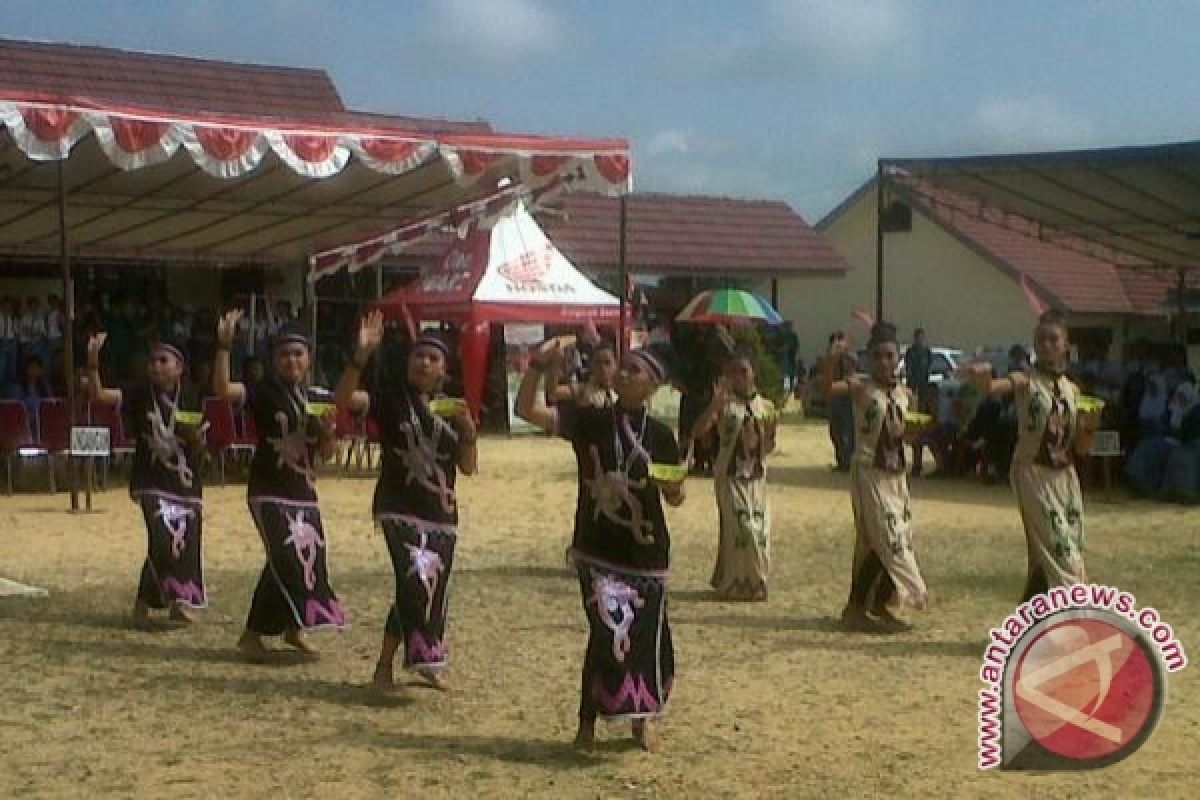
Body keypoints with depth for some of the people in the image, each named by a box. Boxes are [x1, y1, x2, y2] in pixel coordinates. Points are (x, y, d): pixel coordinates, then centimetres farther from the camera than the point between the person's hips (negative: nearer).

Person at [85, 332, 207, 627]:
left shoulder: (191, 399, -1)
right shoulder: (139, 395, -4)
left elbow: (199, 447, 3)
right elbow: (98, 394, -15)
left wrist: (194, 434, -20)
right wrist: (93, 360, -28)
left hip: (185, 481, 3)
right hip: (152, 482, -3)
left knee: (186, 542, 4)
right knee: (164, 541, -17)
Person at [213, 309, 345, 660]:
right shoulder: (264, 392, -6)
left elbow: (327, 453, 12)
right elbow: (222, 389, -25)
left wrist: (327, 430, -9)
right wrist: (224, 345, -34)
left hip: (304, 493, 6)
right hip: (269, 491, -6)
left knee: (310, 559, 9)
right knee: (286, 559, -15)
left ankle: (294, 628, 28)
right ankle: (253, 634, -4)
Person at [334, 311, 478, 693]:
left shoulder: (450, 409, 10)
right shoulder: (390, 398, -3)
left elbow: (468, 467, 8)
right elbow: (343, 399, -20)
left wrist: (469, 432, -10)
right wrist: (362, 356, -32)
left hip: (441, 514, 5)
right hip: (399, 508, -5)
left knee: (435, 590, 11)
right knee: (416, 582, -22)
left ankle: (426, 663, 30)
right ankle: (385, 664, -9)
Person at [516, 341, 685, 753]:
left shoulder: (659, 435, 0)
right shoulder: (589, 420, -2)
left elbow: (675, 496, 8)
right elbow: (527, 410, -12)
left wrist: (674, 487, -15)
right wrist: (538, 365, -24)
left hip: (645, 553, 2)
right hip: (596, 550, -2)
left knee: (646, 639, 8)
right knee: (610, 634, -11)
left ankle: (640, 720, 30)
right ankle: (587, 725, 4)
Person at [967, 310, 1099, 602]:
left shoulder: (1072, 389, 8)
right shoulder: (1026, 381, -8)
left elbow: (1081, 449, 10)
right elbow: (993, 386, -33)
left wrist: (1088, 427, -11)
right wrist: (982, 378, -56)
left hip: (1065, 476, 6)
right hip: (1033, 473, -6)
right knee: (1057, 550, -12)